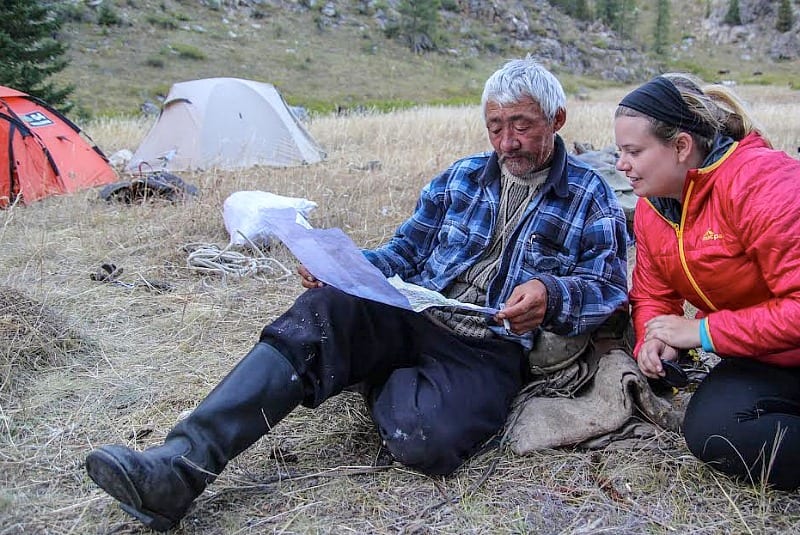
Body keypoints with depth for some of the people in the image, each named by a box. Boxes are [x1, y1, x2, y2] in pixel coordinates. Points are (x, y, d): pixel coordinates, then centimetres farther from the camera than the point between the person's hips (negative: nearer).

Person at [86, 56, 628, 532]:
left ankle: (386, 382, 1)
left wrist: (550, 294, -21)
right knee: (321, 312, -29)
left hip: (492, 349, -3)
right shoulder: (461, 177, 18)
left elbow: (608, 288, 2)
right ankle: (180, 465, -36)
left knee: (425, 439, -35)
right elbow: (404, 252, 18)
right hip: (412, 318, 4)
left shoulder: (591, 197, 8)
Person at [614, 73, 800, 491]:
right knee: (710, 429, -21)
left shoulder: (762, 181, -23)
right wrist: (654, 341, -14)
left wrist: (702, 332, -23)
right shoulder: (651, 209, 2)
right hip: (763, 362, 7)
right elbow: (653, 296, 8)